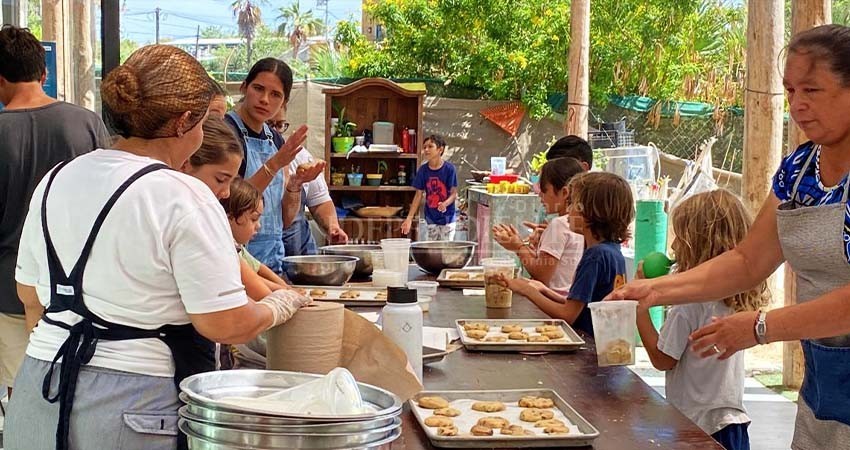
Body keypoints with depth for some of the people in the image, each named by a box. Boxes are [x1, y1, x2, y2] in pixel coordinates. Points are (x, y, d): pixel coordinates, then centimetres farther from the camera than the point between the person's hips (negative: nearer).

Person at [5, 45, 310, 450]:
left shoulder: (55, 180, 5)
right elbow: (225, 325, -17)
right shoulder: (185, 199, -16)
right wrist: (281, 304, 2)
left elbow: (30, 295, 16)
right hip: (138, 404, -6)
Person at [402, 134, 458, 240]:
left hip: (447, 218, -3)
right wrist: (409, 218, -2)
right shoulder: (423, 170, -2)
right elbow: (419, 195, 3)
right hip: (431, 218, 3)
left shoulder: (449, 169, -11)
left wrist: (445, 203, -30)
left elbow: (454, 193, -8)